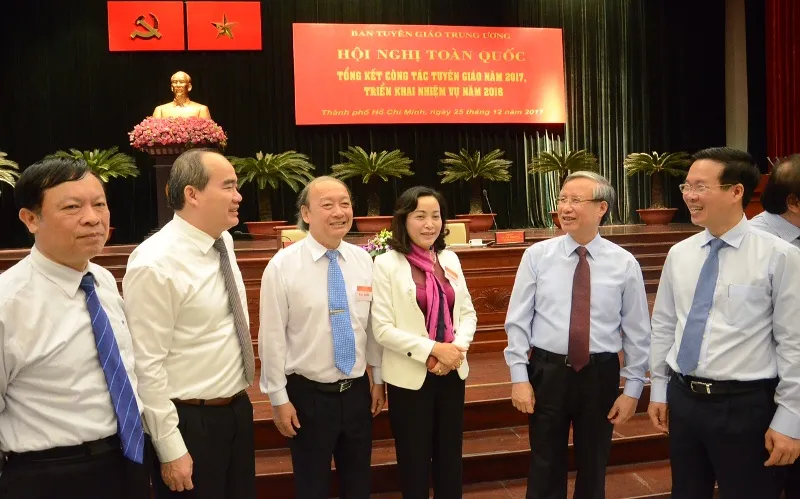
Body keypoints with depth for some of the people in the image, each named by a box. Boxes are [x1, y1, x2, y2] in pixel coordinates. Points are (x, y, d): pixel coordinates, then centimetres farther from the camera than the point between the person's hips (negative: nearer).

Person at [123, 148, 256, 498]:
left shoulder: (224, 242, 3)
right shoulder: (154, 264, -22)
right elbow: (146, 366, -21)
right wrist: (171, 450, -17)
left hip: (238, 410, 8)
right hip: (190, 422, -7)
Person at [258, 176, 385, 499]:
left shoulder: (363, 261, 0)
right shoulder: (283, 266, -13)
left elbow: (373, 324, 7)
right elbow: (272, 337, -11)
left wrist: (378, 379, 10)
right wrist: (279, 398, -9)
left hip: (357, 391, 4)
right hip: (308, 394, -3)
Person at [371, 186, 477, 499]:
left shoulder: (450, 259, 5)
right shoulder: (387, 264, -10)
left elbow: (467, 313, 8)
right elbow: (382, 329, -13)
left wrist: (457, 348, -11)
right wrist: (433, 349, -19)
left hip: (452, 373, 5)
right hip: (410, 377, -4)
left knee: (450, 456, 16)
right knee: (415, 460, 10)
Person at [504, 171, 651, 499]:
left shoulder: (625, 264, -3)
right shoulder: (537, 255, -4)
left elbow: (638, 333, 0)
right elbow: (518, 321, -3)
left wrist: (632, 388, -2)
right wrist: (519, 376, -7)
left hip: (601, 374, 0)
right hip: (547, 372, 0)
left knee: (593, 469, 18)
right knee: (546, 469, 13)